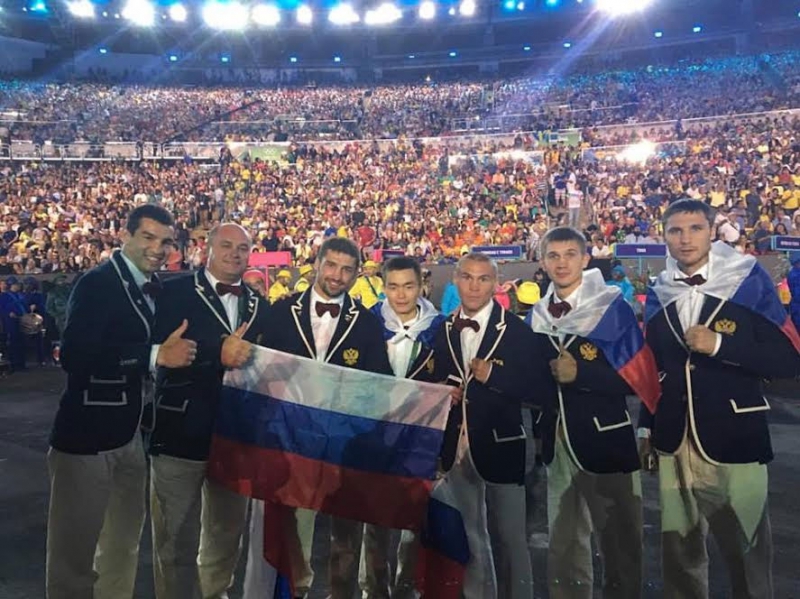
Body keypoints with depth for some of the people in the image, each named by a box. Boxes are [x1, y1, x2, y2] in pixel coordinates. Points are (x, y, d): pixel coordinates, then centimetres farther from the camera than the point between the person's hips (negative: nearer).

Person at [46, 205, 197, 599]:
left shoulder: (154, 288, 8)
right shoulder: (97, 283, -13)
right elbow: (74, 356, -26)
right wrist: (156, 355, -25)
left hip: (129, 433, 7)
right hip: (85, 434, -7)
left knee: (124, 544, 19)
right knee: (74, 548, 6)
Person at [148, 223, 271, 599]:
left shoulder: (258, 307, 10)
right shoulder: (175, 292, -6)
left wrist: (246, 357, -10)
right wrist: (218, 354, -25)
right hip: (181, 434, -4)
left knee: (227, 536, 20)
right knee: (176, 540, 9)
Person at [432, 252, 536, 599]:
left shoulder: (517, 330, -8)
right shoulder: (441, 331, 6)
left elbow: (532, 387, -11)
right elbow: (433, 382, 12)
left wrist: (493, 375, -23)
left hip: (499, 444, -4)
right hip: (456, 445, 5)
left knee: (511, 537, 9)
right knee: (470, 536, 19)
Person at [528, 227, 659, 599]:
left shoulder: (613, 308, -8)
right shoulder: (536, 317, 6)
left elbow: (639, 378, -14)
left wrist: (581, 374, -20)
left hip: (606, 441, -4)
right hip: (557, 442, 5)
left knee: (620, 542, 9)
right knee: (563, 544, 18)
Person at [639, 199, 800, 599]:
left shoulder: (749, 281, -4)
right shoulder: (658, 294, 6)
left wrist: (721, 345, -19)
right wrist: (646, 427, 9)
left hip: (734, 440, -3)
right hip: (673, 443, 3)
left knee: (747, 552, 9)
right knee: (678, 550, 15)